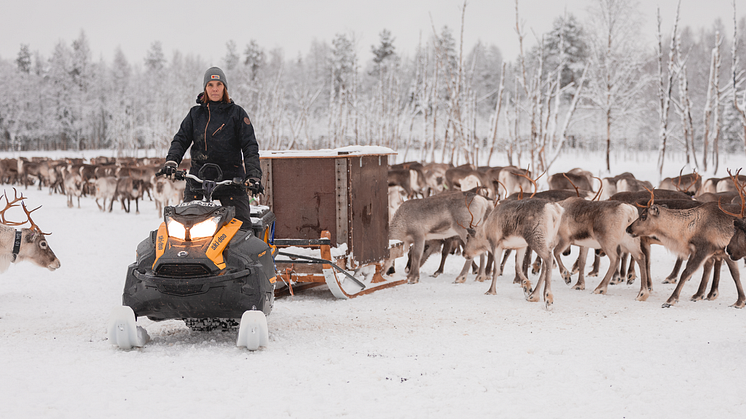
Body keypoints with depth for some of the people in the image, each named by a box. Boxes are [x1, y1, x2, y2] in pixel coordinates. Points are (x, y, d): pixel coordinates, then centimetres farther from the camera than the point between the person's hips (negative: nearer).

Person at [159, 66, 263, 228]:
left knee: (242, 226, -10)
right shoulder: (195, 113, 12)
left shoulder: (237, 113, 5)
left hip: (231, 178, -2)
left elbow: (250, 146, -1)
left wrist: (253, 175, -15)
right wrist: (171, 161, -12)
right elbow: (180, 139, 8)